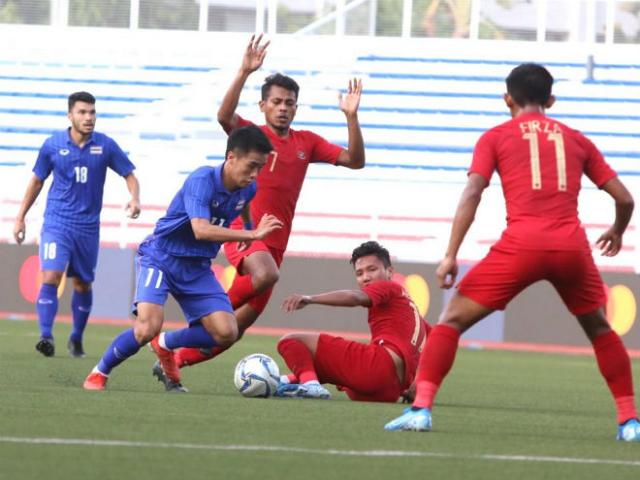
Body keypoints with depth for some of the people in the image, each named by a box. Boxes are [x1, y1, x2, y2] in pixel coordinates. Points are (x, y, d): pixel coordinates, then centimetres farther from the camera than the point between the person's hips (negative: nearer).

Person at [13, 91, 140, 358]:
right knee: (50, 277, -19)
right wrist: (21, 217, 11)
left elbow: (129, 175, 6)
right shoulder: (53, 145, -2)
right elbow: (37, 181, 10)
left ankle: (76, 339, 26)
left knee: (83, 284, 10)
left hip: (88, 226, 2)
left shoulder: (105, 146, -2)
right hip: (57, 223, -2)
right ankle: (46, 336, -23)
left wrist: (135, 199, -14)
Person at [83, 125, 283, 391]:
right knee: (148, 327, -26)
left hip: (197, 268, 7)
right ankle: (99, 373, 0)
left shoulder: (247, 188, -2)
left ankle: (165, 344, 18)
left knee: (226, 333, -10)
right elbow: (201, 230, -38)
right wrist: (253, 234, -38)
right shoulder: (202, 180, -24)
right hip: (160, 258, -7)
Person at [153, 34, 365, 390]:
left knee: (243, 321, 4)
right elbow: (225, 115, -22)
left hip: (275, 241, 5)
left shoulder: (307, 143, 12)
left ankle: (173, 363, 17)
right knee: (266, 274, -39)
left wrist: (352, 117, -4)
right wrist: (245, 73, -32)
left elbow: (355, 160, 8)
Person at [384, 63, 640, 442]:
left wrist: (451, 255, -3)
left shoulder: (495, 138, 14)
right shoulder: (576, 140, 20)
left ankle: (421, 408, -9)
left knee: (453, 318, 7)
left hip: (521, 244, -2)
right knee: (600, 329, 25)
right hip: (572, 246, 2)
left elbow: (471, 194, 0)